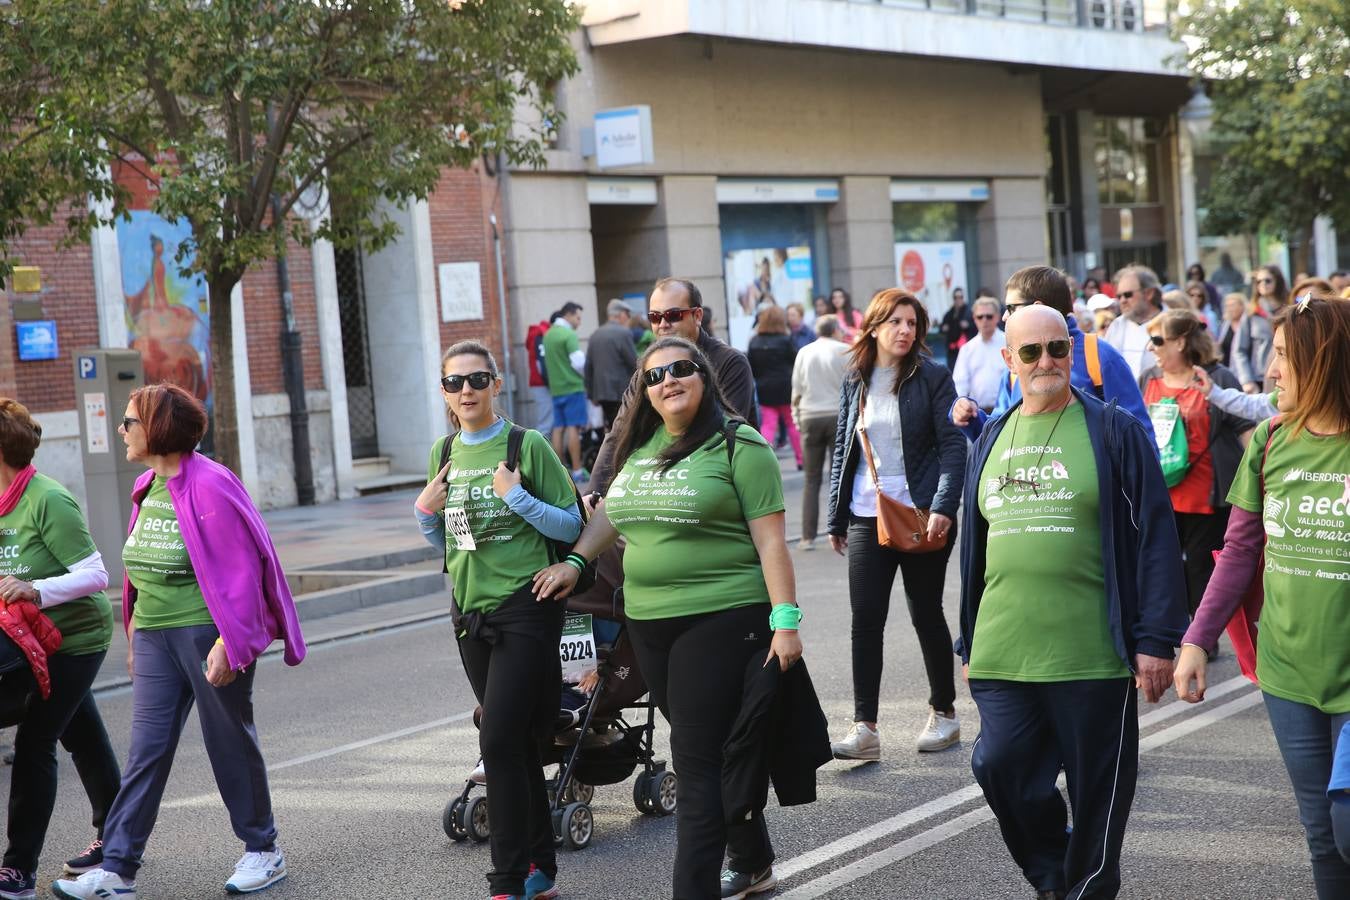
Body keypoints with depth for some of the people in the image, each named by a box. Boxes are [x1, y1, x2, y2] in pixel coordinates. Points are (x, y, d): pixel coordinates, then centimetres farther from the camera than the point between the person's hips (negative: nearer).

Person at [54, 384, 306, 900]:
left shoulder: (208, 485, -14)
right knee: (146, 751, 3)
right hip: (156, 638, 7)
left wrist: (229, 640, -20)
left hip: (206, 632, -7)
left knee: (230, 742, 6)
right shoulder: (148, 487, 11)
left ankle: (262, 851, 21)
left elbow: (240, 568, -17)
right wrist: (134, 635, 19)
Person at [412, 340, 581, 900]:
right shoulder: (443, 453, 10)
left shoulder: (526, 445, -8)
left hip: (525, 607, -6)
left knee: (500, 742, -12)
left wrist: (517, 496, -20)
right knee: (519, 743, 13)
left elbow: (571, 526, -7)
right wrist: (426, 509, -2)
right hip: (471, 611, 6)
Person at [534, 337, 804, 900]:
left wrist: (785, 619, -16)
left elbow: (769, 539, -10)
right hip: (649, 622, 6)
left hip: (721, 620, -6)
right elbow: (613, 512, 26)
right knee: (715, 751, 17)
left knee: (698, 760, -8)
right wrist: (573, 562, 15)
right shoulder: (638, 446, 11)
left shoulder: (737, 446, -7)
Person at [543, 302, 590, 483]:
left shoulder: (548, 335, 14)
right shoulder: (569, 335, -12)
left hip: (555, 387, 7)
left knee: (558, 428, 7)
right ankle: (577, 471, -8)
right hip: (573, 386, -7)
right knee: (573, 427, -7)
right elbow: (579, 362, -17)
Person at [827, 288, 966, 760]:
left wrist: (943, 508, -19)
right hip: (868, 517, 3)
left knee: (926, 614, 7)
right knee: (865, 619, -3)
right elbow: (842, 450, 13)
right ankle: (864, 729, -3)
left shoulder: (932, 377, -4)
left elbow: (953, 446, -8)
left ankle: (944, 714, 24)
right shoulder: (855, 381, 8)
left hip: (920, 515, -3)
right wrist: (837, 518, 11)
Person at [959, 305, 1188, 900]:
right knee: (1001, 766, 0)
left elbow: (1156, 540, -4)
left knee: (1097, 787, 4)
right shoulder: (991, 440, 14)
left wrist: (1156, 640, -9)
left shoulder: (1114, 432, -1)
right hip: (1003, 652, 4)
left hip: (1092, 652, -4)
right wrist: (970, 644, 19)